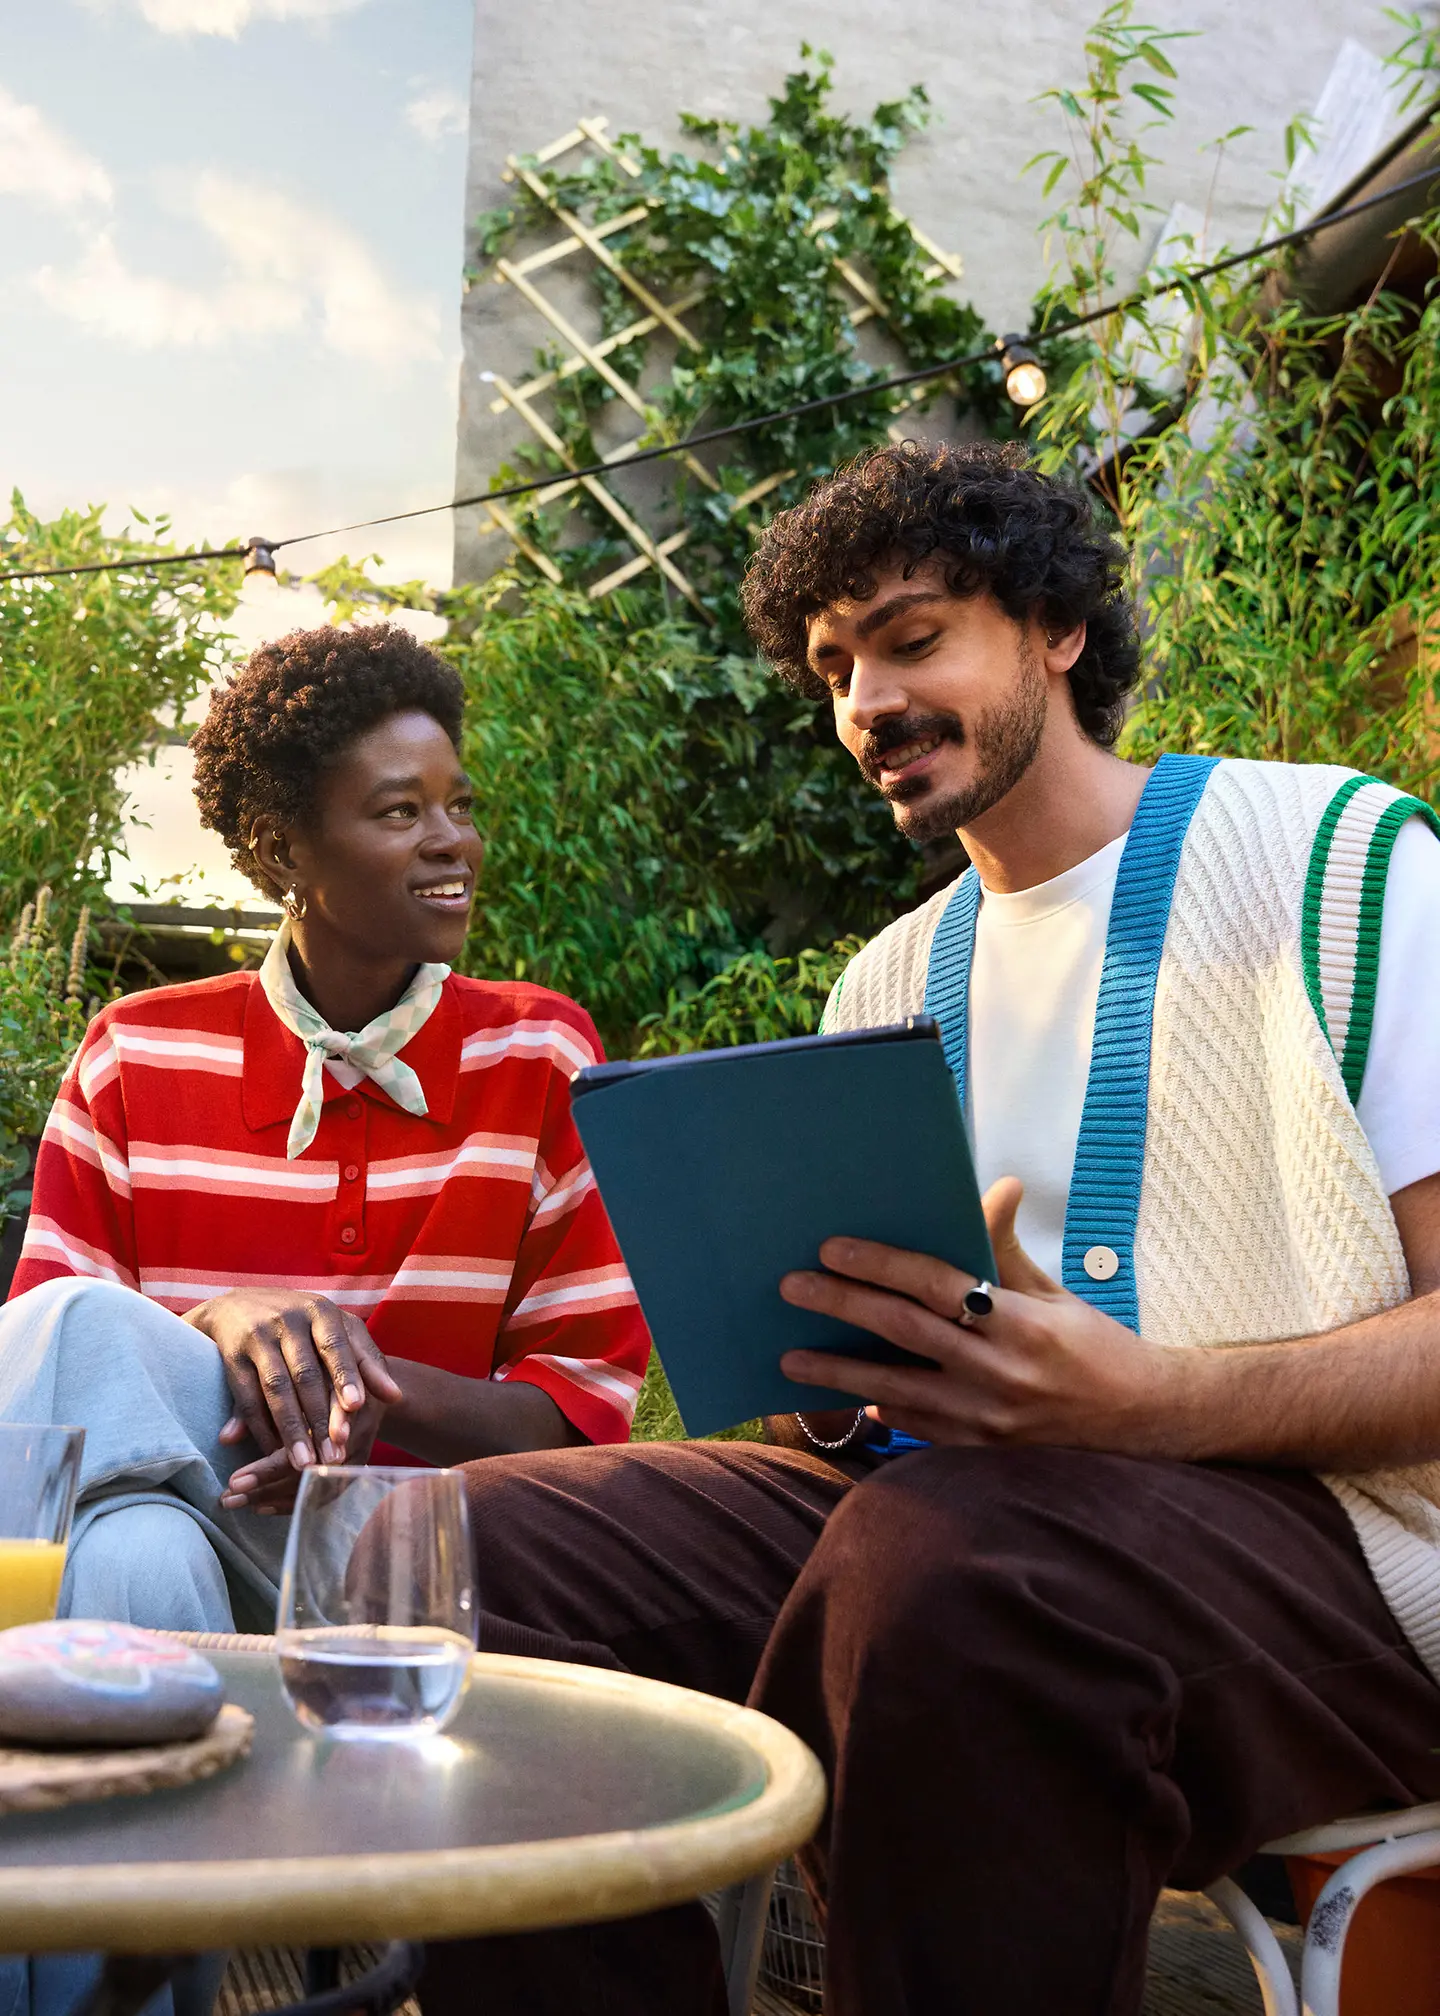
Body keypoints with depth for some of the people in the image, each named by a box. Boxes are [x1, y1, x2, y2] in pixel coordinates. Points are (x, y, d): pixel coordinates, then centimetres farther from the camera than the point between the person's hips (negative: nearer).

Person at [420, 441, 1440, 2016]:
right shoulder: (884, 982, 22)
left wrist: (1151, 1401, -24)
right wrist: (809, 1373, -4)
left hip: (1302, 1516, -5)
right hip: (917, 1488, 6)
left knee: (946, 1553, -39)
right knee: (475, 1547, -16)